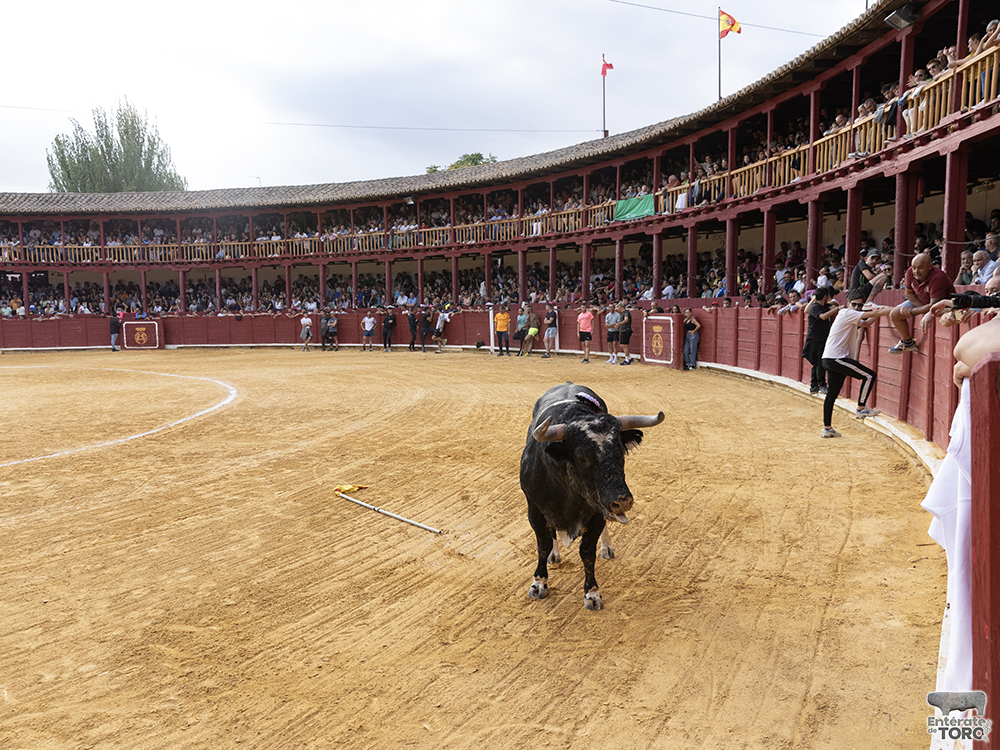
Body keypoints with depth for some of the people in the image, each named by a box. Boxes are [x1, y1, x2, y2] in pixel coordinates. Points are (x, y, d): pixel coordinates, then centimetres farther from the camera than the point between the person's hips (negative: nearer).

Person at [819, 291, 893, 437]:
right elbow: (874, 313, -12)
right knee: (869, 375, -7)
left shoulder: (852, 318, 20)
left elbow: (866, 323, 31)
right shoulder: (847, 313, -8)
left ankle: (827, 429, 14)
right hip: (835, 358, -10)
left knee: (832, 395, 11)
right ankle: (861, 409, 0)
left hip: (830, 360, 10)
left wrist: (881, 311, 18)